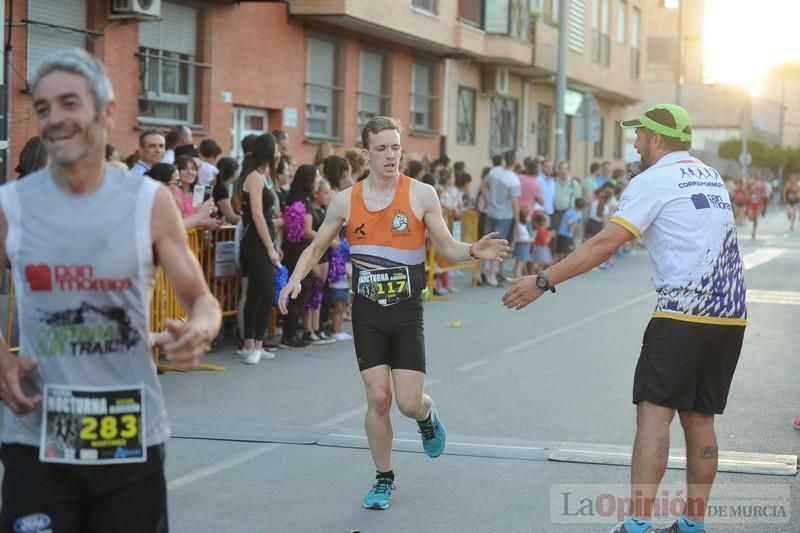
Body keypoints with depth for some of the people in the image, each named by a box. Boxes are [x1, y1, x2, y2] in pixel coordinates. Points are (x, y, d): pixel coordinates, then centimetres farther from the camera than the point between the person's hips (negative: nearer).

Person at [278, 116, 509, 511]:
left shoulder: (421, 195, -6)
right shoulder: (345, 201, 0)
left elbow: (447, 248, -1)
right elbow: (316, 247, 13)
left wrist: (473, 252, -22)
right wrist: (295, 279, -4)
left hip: (407, 314, -1)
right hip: (367, 314, 2)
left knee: (409, 403, -6)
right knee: (377, 399, -1)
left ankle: (428, 416, 32)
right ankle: (384, 478, 19)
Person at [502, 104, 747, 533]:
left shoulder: (654, 180, -6)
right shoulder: (711, 177, 17)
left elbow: (605, 244, -14)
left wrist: (544, 281, -13)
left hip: (683, 316, -7)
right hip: (730, 316, 8)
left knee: (654, 412, -7)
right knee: (699, 419, 11)